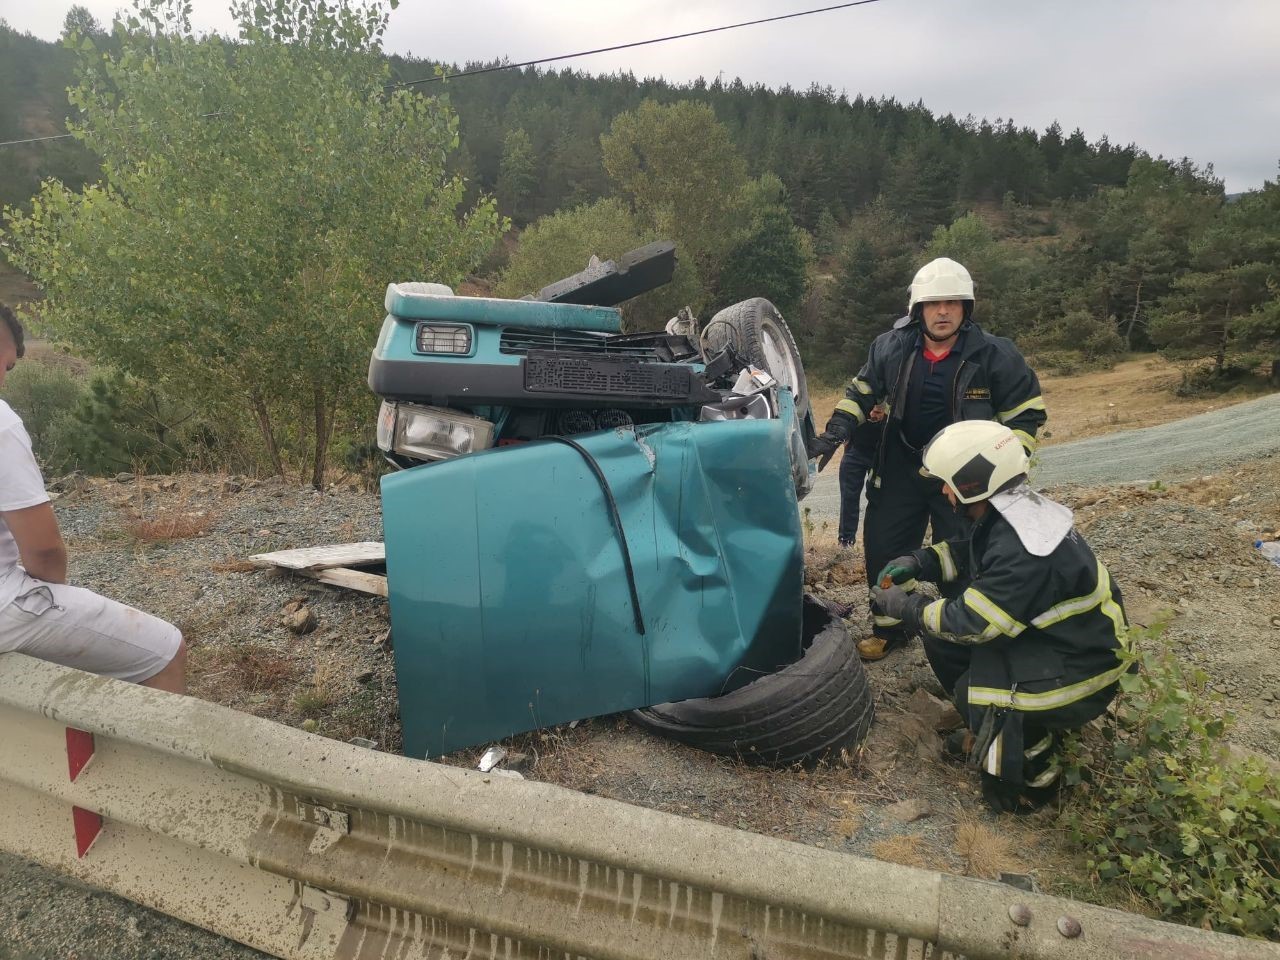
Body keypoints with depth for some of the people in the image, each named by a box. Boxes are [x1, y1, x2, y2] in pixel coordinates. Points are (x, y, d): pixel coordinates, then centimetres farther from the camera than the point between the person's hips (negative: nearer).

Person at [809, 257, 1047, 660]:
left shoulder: (995, 354, -14)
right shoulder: (891, 347, -5)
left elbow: (1026, 411, -5)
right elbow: (861, 392, 9)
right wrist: (834, 433, -4)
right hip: (900, 470, 3)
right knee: (883, 548, 9)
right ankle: (890, 627, 30)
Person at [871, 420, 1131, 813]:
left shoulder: (1023, 552, -33)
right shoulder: (1008, 513, -4)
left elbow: (970, 623, -29)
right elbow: (967, 551, 14)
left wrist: (903, 606, -16)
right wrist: (916, 563, -1)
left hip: (1080, 666, -9)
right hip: (1045, 633, 9)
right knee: (940, 638, 4)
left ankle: (1033, 777, 5)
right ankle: (990, 727, 20)